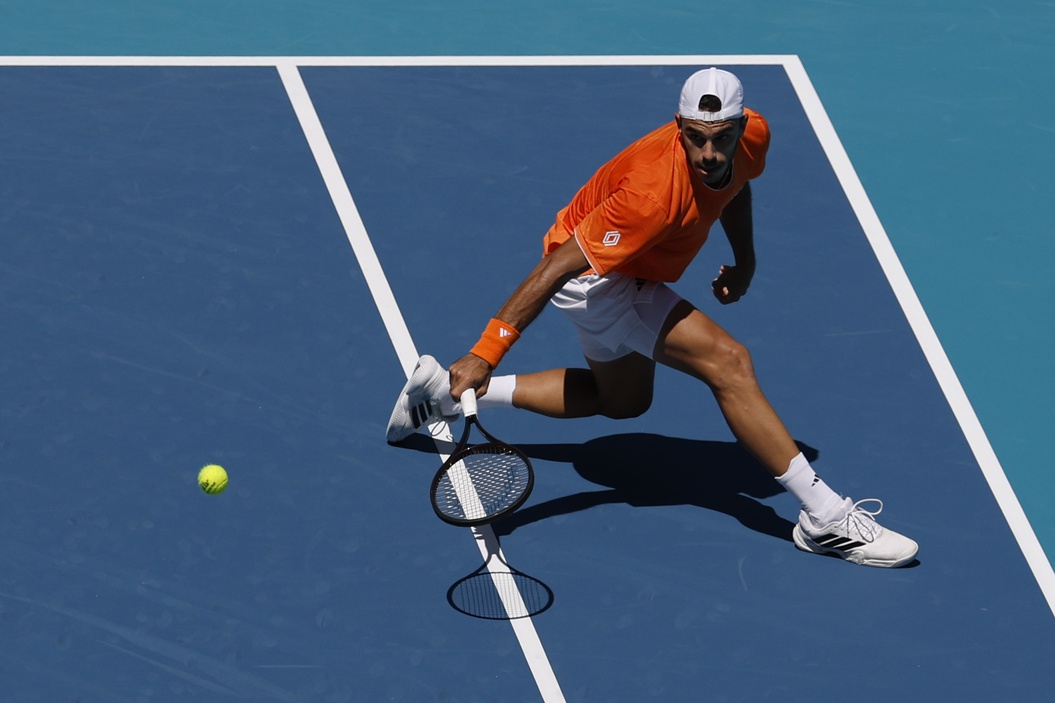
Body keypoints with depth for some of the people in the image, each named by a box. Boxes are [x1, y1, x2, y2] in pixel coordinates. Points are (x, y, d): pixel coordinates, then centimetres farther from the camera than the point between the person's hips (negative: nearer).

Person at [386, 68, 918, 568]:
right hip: (591, 276, -9)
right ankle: (825, 517, -16)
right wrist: (485, 353, -42)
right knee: (728, 362, -22)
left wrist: (744, 260, 4)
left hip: (631, 276, 9)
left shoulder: (753, 136, -18)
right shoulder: (656, 193, -40)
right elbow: (556, 267, -39)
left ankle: (446, 392, 32)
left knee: (623, 399, 31)